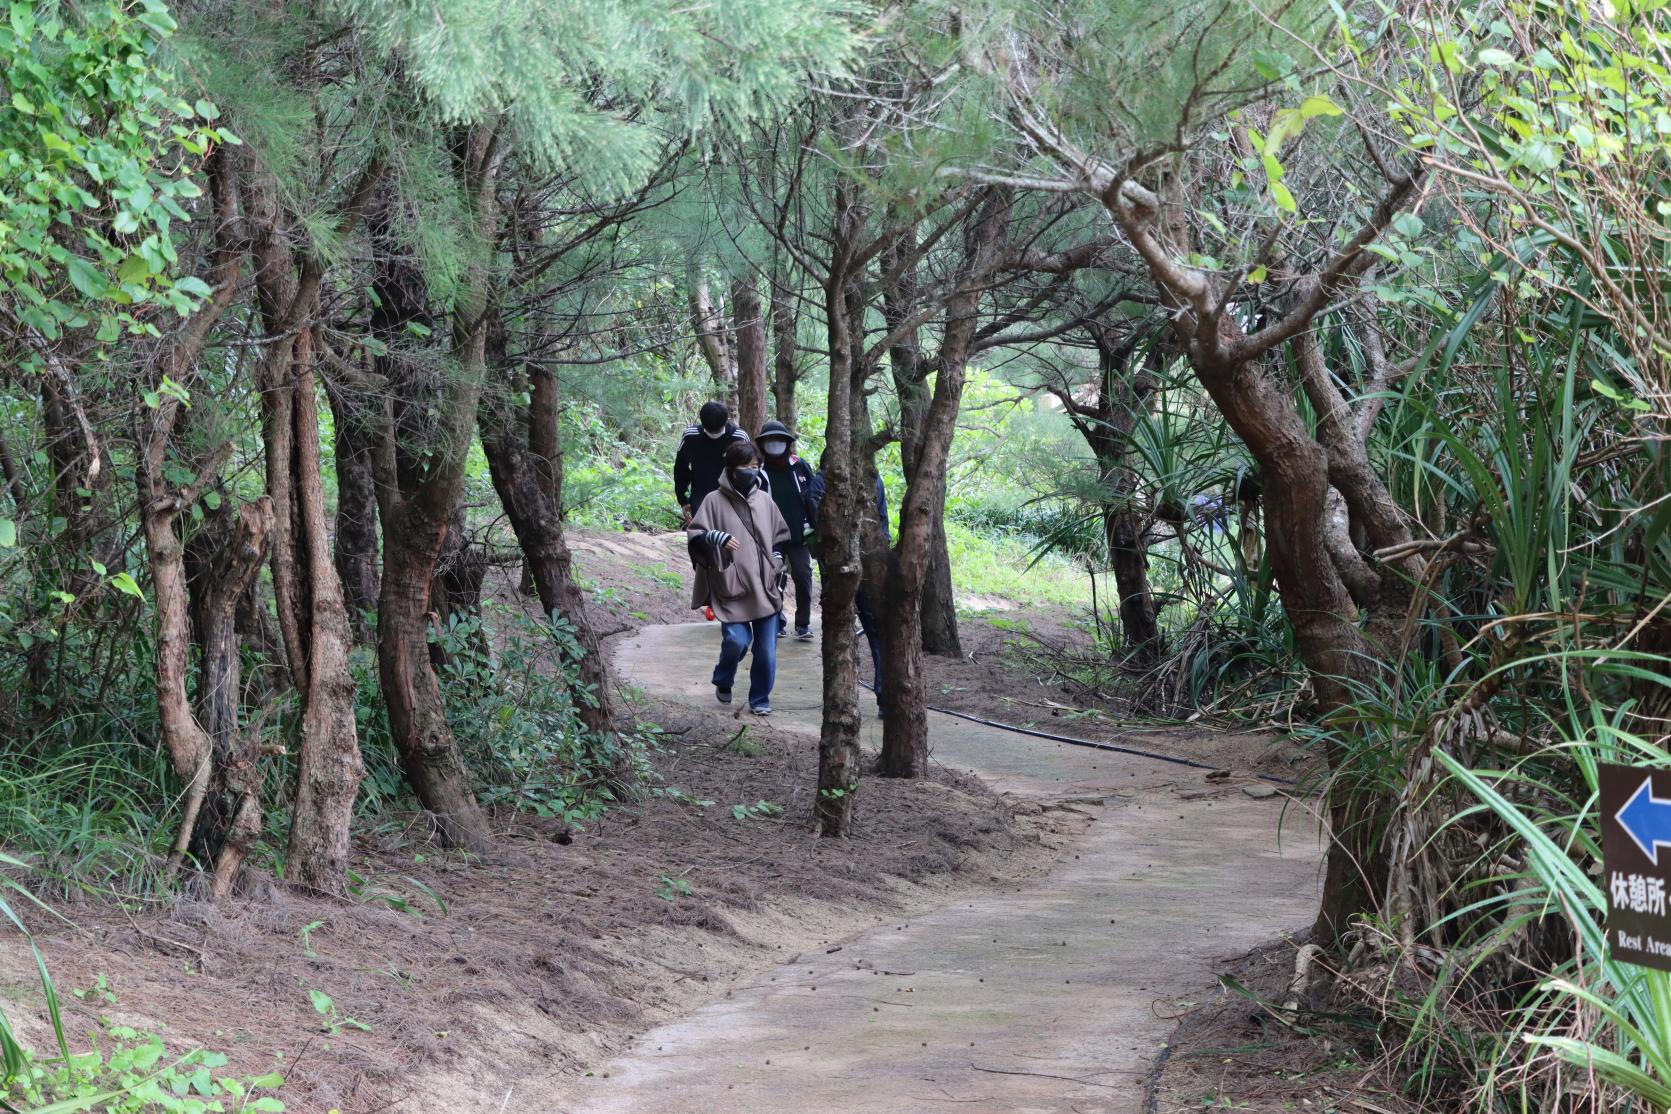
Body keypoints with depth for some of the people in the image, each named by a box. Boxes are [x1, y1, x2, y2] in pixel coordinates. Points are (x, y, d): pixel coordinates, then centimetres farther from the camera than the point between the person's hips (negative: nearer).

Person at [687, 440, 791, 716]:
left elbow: (780, 537, 20)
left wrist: (777, 565, 11)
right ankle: (723, 682, 15)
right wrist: (717, 538, -22)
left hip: (765, 588, 4)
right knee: (736, 640, -15)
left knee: (766, 649, 3)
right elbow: (694, 535, -5)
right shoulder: (715, 501, -3)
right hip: (731, 589, -3)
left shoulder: (764, 500, 9)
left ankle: (760, 699, 20)